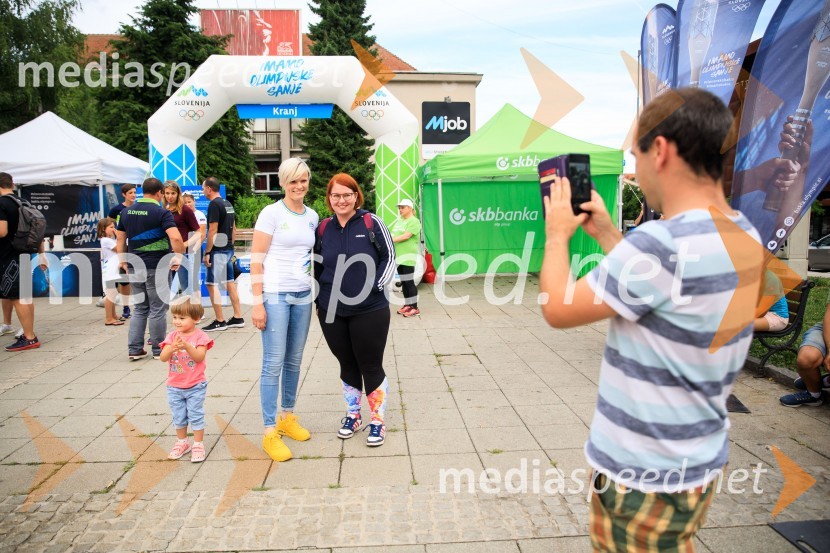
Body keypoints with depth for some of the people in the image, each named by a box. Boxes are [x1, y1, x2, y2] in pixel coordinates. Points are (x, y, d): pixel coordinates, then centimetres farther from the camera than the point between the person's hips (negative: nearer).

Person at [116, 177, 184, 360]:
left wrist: (123, 260, 20)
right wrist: (179, 256, -12)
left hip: (135, 267, 6)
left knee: (140, 308, 16)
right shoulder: (161, 212, -11)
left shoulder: (127, 211, 9)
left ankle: (134, 349, 16)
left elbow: (120, 238, 14)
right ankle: (158, 350, 13)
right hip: (156, 267, -6)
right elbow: (175, 237, -24)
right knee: (158, 309, 4)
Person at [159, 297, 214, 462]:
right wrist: (172, 348, -32)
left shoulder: (200, 336, -11)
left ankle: (198, 445, 16)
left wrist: (187, 346, -36)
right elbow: (163, 358, -13)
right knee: (178, 417, 16)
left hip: (195, 386, -4)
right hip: (175, 387, 4)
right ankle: (182, 442, 33)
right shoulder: (172, 336, -3)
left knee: (196, 416, 4)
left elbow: (200, 357, -22)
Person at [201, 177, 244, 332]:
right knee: (230, 282, 12)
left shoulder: (214, 204, -14)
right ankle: (238, 318, 15)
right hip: (228, 249, 9)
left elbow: (213, 231, -19)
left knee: (212, 284, -4)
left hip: (218, 251, -9)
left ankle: (220, 321, 0)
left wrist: (207, 252, -15)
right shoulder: (228, 204, 13)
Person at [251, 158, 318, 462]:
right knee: (274, 363, -4)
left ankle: (287, 417, 28)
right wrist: (257, 302, -14)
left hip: (303, 296, 5)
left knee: (294, 361, 12)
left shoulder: (312, 216, 10)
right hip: (275, 296, -5)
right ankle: (270, 432, 6)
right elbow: (256, 259, -9)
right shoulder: (271, 213, -6)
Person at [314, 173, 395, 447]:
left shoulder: (371, 223, -6)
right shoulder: (323, 228, 5)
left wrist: (377, 285, -11)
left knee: (371, 366, 4)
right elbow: (318, 266, 15)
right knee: (347, 364, 16)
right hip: (332, 312, 4)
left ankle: (378, 421, 21)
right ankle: (353, 415, 33)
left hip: (370, 311, -3)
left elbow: (389, 256, 0)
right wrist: (321, 299, 10)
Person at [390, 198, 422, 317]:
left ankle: (414, 307, -2)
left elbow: (406, 236, -18)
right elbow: (391, 234, 19)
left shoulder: (414, 221, -7)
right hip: (398, 255, 7)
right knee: (403, 282, 11)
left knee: (409, 282, -7)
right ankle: (407, 305, 19)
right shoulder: (398, 221, 16)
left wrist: (391, 240, -19)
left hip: (408, 255, -7)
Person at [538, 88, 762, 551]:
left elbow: (558, 309, -18)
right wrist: (605, 233, 12)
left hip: (644, 476, -8)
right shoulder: (745, 236, 1)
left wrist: (558, 235, -3)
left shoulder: (661, 243, -28)